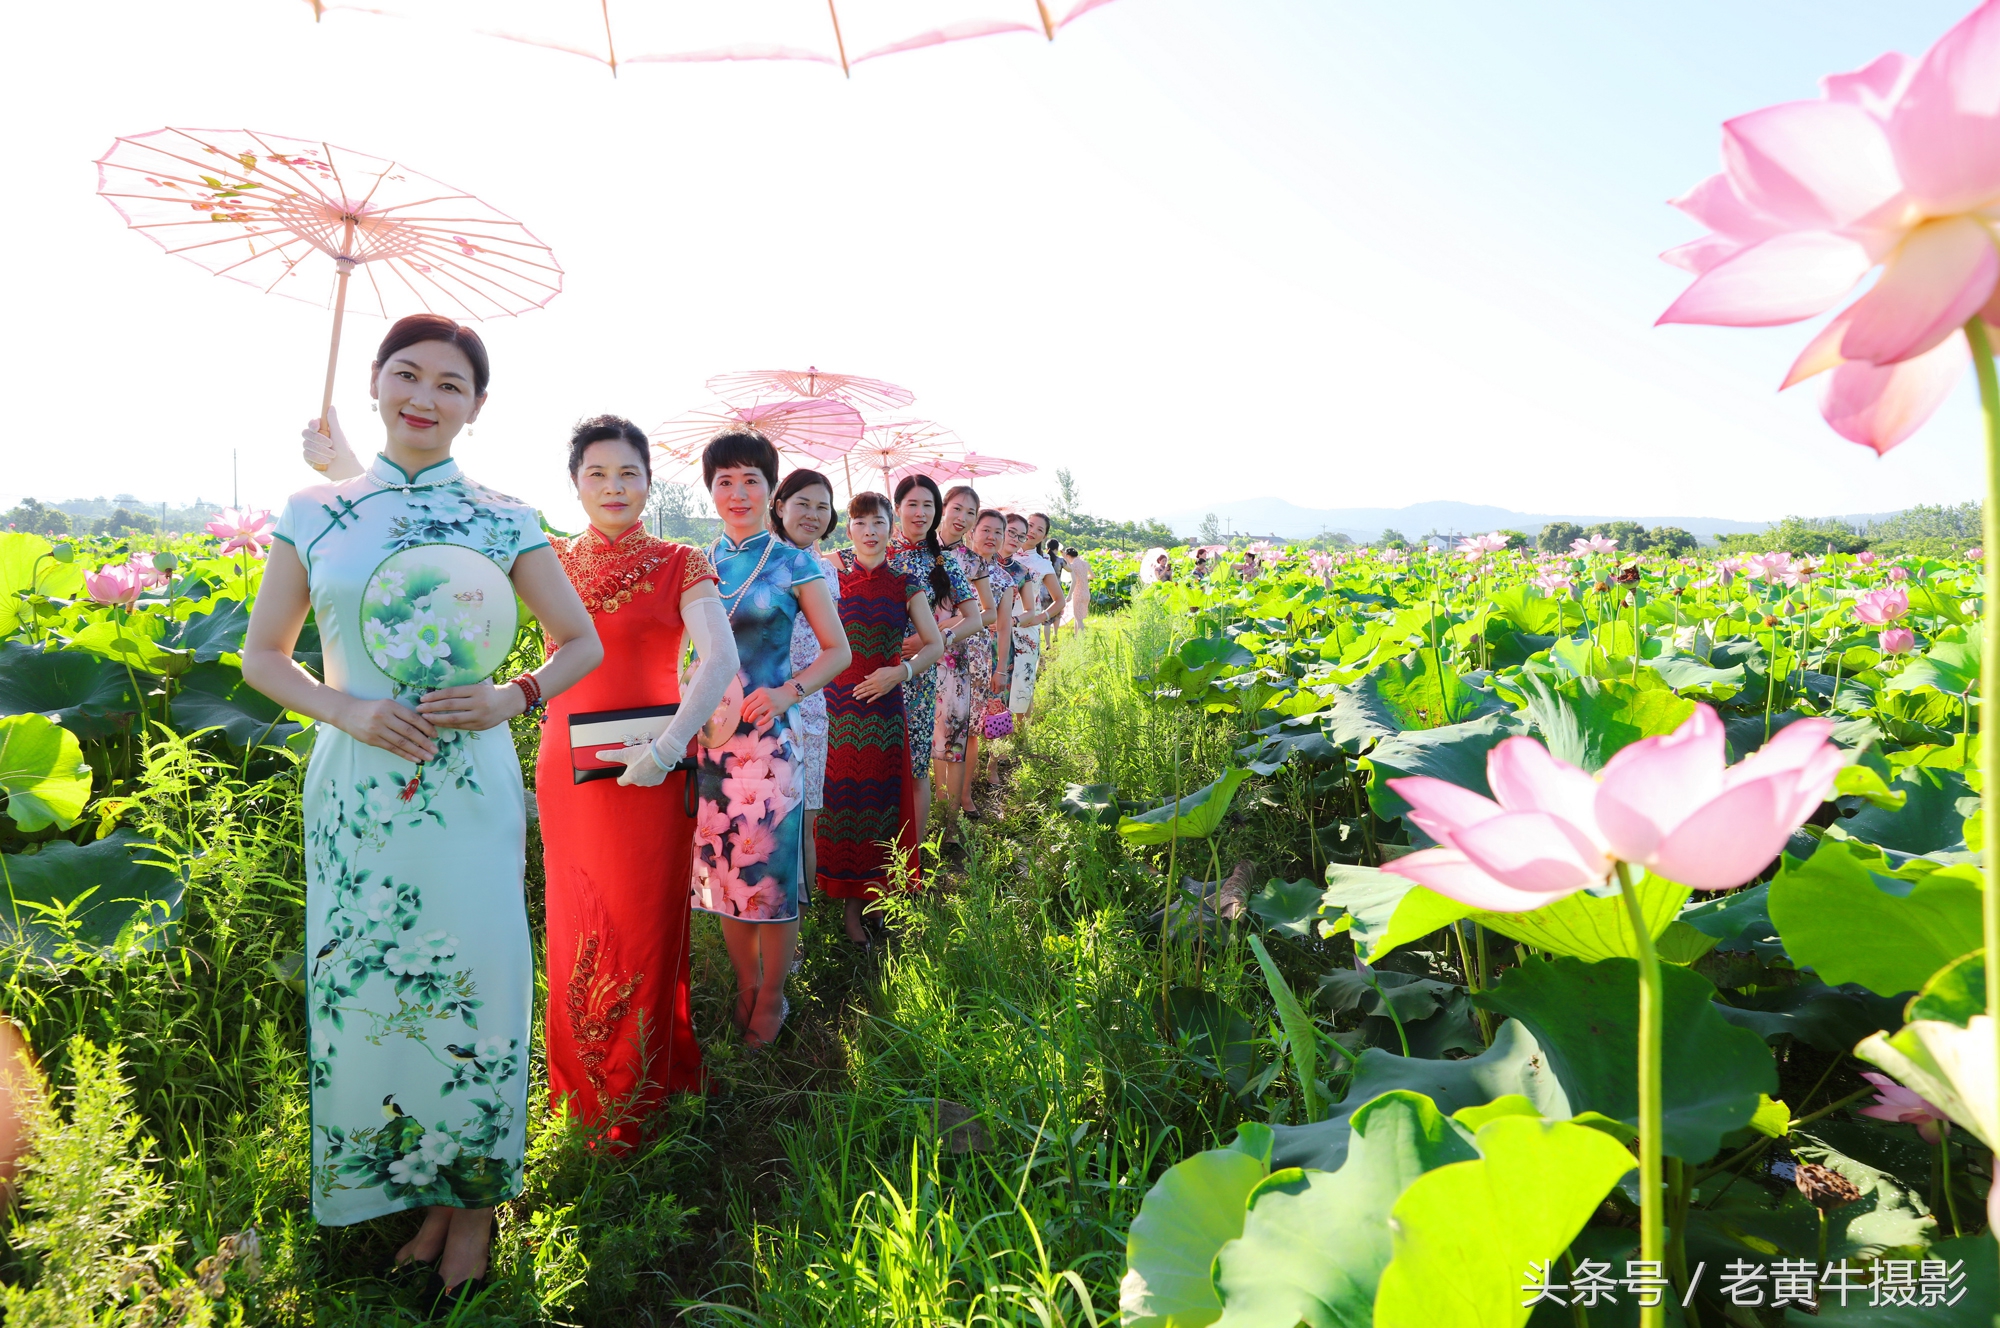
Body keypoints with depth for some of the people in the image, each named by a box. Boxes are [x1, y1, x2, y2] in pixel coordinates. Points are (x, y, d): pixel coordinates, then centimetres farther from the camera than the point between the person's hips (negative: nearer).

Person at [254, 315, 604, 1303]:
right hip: (353, 786, 2)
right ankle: (407, 1189, 29)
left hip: (468, 787, -2)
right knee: (362, 991, 8)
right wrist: (344, 708, -9)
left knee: (470, 984, 3)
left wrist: (513, 697, -10)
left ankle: (472, 1197, 24)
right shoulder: (314, 514, 6)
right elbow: (264, 654, 9)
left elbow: (582, 643, 7)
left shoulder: (502, 521, 1)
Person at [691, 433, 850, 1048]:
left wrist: (788, 692, -13)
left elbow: (837, 650, 2)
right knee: (720, 866, 10)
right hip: (708, 737, 3)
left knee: (769, 868, 0)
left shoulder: (795, 565, 0)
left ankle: (772, 997, 20)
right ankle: (745, 986, 29)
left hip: (768, 738, -3)